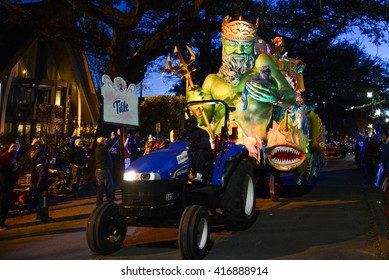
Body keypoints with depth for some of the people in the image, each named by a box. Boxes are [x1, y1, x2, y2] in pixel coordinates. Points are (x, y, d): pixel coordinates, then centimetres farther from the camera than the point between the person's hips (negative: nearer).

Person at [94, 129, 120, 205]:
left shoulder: (97, 149, 9)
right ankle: (110, 202, 3)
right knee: (109, 188, 0)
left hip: (98, 171, 9)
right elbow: (112, 144, -12)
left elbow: (108, 144, 24)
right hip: (104, 171, -9)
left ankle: (99, 202, 15)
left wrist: (111, 138, 33)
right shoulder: (103, 149, -16)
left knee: (100, 187, 13)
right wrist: (118, 135, -1)